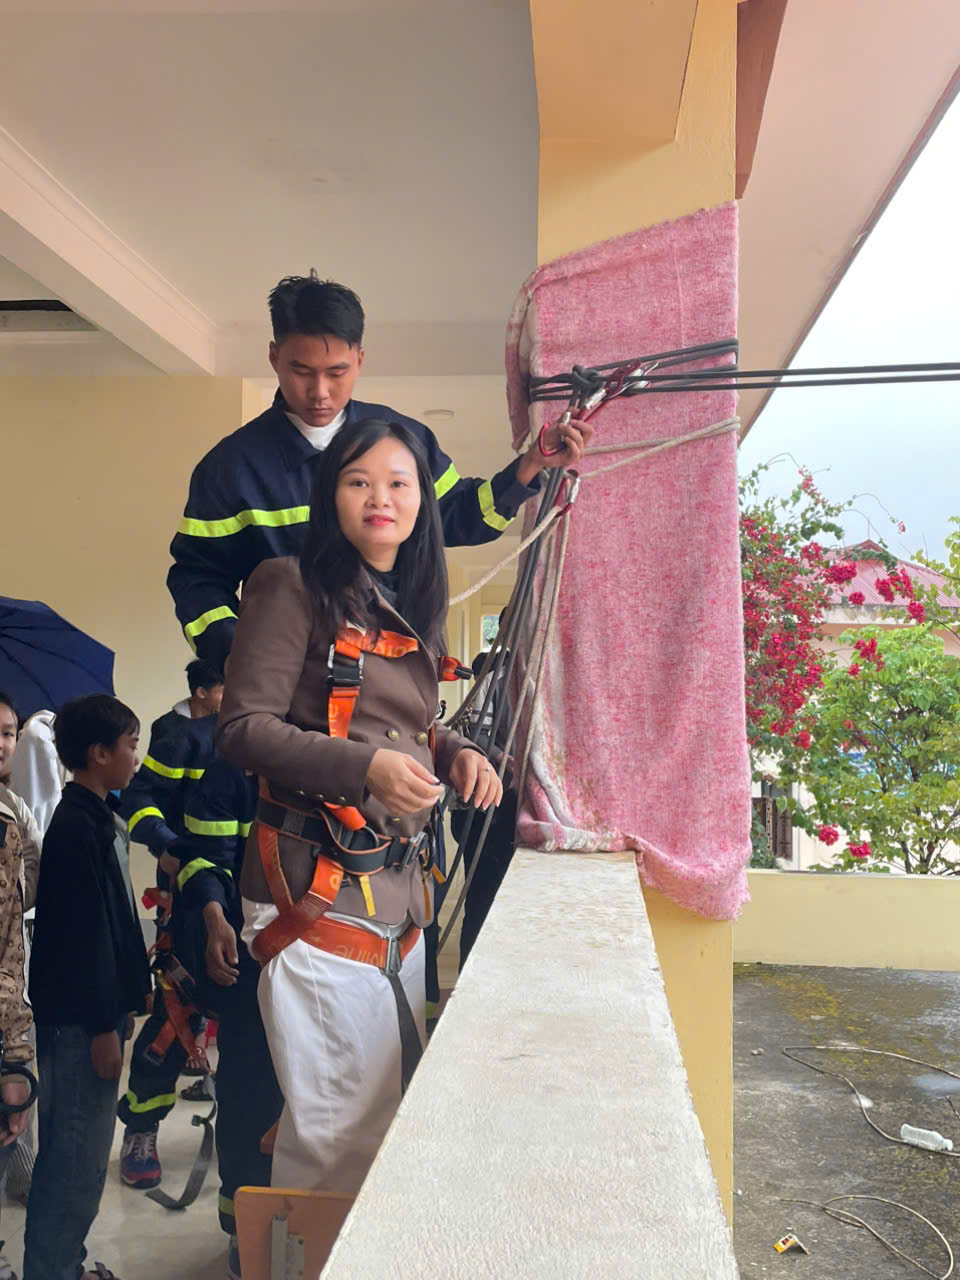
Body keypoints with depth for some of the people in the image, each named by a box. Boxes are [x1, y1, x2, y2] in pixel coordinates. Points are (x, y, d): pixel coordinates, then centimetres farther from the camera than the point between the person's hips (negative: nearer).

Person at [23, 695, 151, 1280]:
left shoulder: (95, 821, 13)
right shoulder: (75, 828, -17)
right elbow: (80, 934, -20)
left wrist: (123, 1000, 19)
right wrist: (102, 1026, -19)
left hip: (94, 1012, 10)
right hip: (79, 1022, -10)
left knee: (74, 1154, 17)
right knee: (78, 1159, -1)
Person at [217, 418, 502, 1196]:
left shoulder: (417, 610, 16)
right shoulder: (294, 588, -7)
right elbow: (244, 727, -13)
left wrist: (457, 754, 3)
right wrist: (367, 768, -24)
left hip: (400, 882, 8)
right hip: (317, 883, -8)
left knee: (403, 1098, 17)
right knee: (344, 1118, -4)